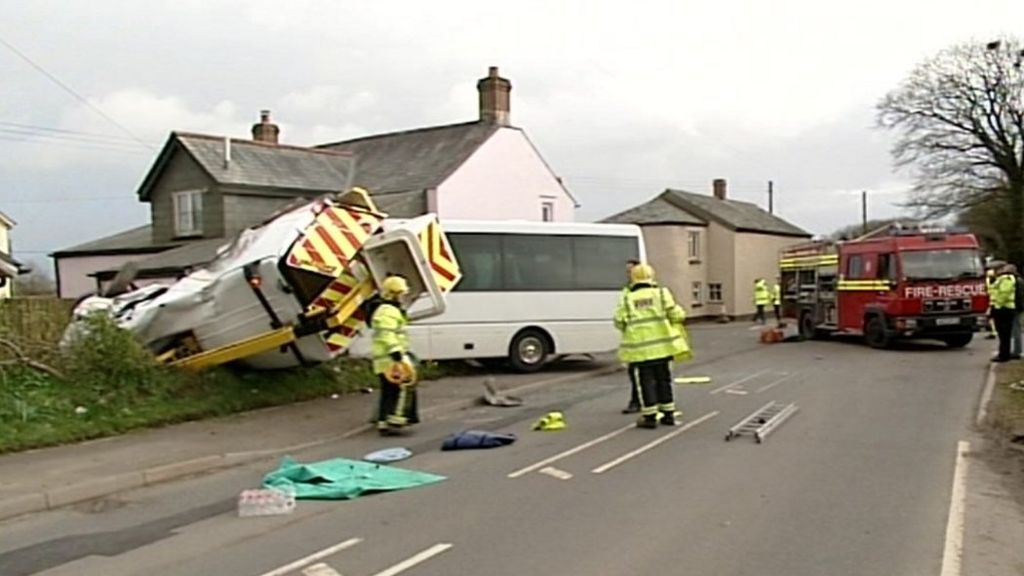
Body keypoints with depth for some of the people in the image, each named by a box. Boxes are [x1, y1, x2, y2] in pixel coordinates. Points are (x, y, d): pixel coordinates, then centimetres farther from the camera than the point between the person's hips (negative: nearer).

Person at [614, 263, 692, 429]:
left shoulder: (627, 300, -1)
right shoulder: (662, 293, 0)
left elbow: (619, 323, -1)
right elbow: (676, 315, -4)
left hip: (638, 348, -2)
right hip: (662, 345, 2)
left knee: (646, 381, 5)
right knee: (663, 379, 14)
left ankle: (650, 417, 7)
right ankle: (668, 414, 20)